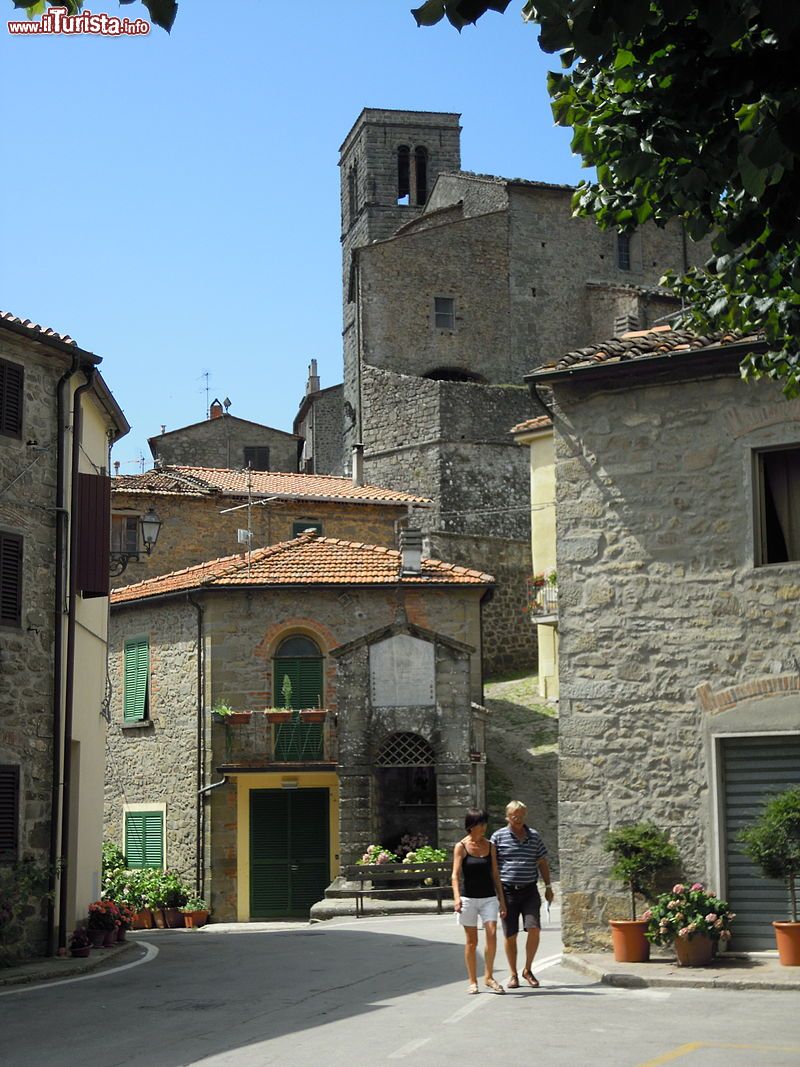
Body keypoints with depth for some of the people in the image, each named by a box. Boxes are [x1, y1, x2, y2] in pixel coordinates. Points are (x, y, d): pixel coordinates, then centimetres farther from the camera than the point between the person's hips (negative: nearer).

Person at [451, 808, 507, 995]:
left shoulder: (489, 846, 8)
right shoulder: (461, 847, -3)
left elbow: (495, 874, 12)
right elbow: (456, 874, -9)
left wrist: (501, 899, 10)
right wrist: (456, 896, -24)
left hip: (489, 897, 2)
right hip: (468, 898, -2)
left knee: (491, 934, -14)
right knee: (471, 940, 2)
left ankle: (488, 977, -3)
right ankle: (473, 981, 12)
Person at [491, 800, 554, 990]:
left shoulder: (534, 837, 10)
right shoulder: (498, 836, 1)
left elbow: (542, 862, 18)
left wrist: (548, 886, 14)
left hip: (529, 890, 2)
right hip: (507, 890, -2)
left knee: (534, 928, -12)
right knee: (510, 935, 2)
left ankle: (528, 969, 6)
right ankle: (513, 975, 15)